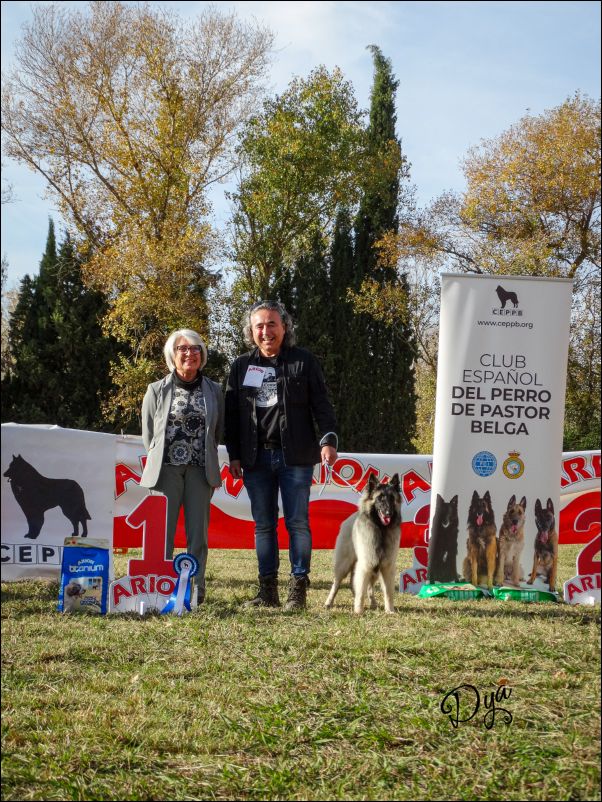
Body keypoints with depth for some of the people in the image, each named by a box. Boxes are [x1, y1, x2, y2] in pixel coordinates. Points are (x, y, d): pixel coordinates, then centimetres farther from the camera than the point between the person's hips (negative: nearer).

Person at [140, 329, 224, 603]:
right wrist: (161, 460, 5)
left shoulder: (214, 391, 9)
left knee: (197, 534, 1)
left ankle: (196, 589, 6)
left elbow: (218, 431, 14)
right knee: (163, 532, -4)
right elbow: (148, 434, 9)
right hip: (166, 468, -1)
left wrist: (203, 457, 8)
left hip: (200, 470, 1)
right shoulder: (157, 390, 6)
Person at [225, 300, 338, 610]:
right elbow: (232, 413, 11)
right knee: (263, 524, 6)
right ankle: (268, 591, 11)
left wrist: (328, 439, -11)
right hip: (256, 457, 3)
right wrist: (234, 454, 6)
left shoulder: (303, 361, 4)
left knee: (297, 522, -2)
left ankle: (298, 589, 3)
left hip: (295, 457, -3)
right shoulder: (241, 366, 11)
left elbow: (321, 405, 2)